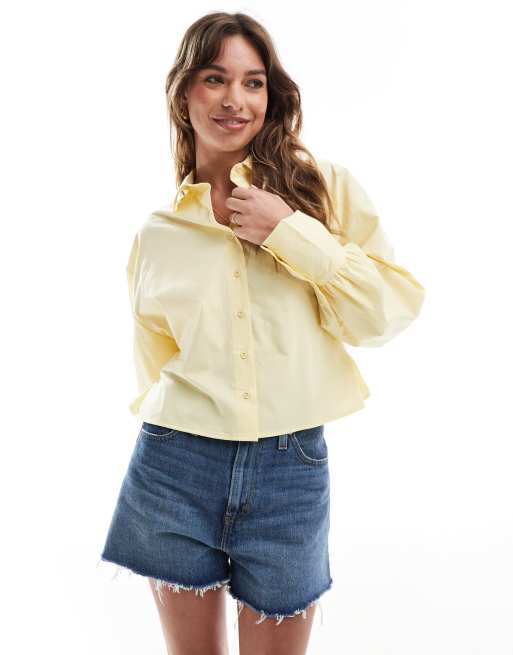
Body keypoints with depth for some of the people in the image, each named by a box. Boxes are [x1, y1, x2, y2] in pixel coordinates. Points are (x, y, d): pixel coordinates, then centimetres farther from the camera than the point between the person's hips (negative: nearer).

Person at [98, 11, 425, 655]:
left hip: (292, 469, -1)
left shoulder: (324, 185, -2)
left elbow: (391, 311, -6)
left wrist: (291, 232, -13)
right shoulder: (157, 232, 4)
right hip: (176, 467, 2)